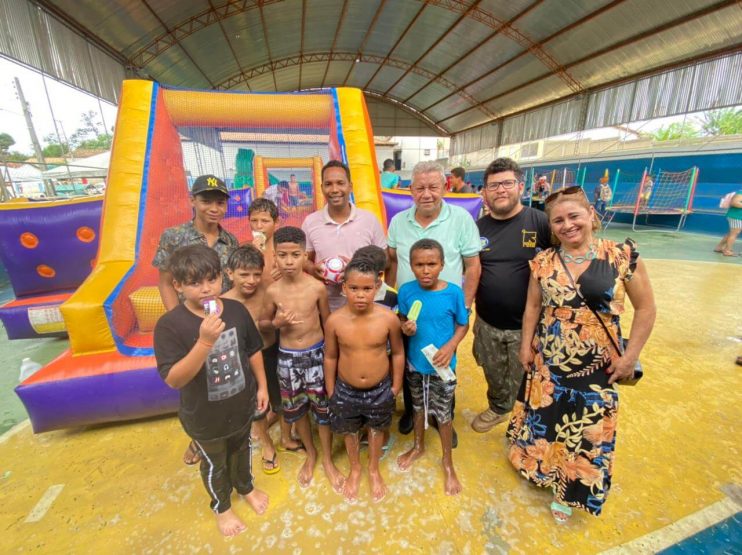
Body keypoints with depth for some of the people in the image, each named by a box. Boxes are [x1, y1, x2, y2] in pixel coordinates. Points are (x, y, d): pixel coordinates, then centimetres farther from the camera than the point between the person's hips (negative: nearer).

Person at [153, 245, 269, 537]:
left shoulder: (237, 310, -15)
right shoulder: (170, 325, -25)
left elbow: (253, 350, -2)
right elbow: (173, 379, -29)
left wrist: (262, 385, 4)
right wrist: (205, 342, -43)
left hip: (241, 405, 3)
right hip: (204, 416, -2)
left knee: (241, 449, 29)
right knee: (214, 463, 24)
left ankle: (246, 487, 60)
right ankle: (222, 507, 55)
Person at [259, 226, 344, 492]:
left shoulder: (317, 287, -13)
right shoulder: (272, 291, -10)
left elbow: (327, 322, -1)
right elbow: (262, 324, 4)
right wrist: (276, 323, -18)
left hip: (316, 354, -1)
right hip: (287, 357, 2)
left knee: (323, 408, 10)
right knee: (296, 410, 18)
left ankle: (327, 459, 35)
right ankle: (310, 454, 44)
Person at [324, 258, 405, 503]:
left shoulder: (388, 318, -22)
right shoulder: (335, 320, -20)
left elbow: (398, 353, -7)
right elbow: (330, 357, -6)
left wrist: (396, 387, 0)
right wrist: (330, 391, 2)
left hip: (380, 390, 0)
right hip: (346, 390, 1)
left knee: (376, 429, 24)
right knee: (350, 431, 24)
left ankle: (374, 470, 54)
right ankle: (355, 470, 55)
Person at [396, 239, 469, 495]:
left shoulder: (453, 292, -18)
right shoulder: (406, 291, -13)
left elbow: (463, 325, -6)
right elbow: (402, 321, 0)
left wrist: (450, 346, -21)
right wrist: (405, 328, -22)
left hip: (442, 366, -2)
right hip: (415, 363, 2)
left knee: (443, 414, 15)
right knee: (419, 407, 24)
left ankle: (448, 463, 40)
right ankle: (418, 446, 51)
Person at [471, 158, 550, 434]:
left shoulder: (540, 222, -12)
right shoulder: (478, 227, 0)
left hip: (527, 325, -3)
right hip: (487, 323, 3)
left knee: (523, 383, 16)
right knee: (494, 377, 23)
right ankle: (497, 409, 51)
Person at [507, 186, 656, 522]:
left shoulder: (622, 256, -10)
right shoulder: (543, 262, -4)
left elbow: (645, 308, -3)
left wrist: (630, 356, -6)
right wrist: (526, 345, 3)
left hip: (598, 365, -1)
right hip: (548, 360, 2)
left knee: (588, 428, 13)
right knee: (544, 419, 17)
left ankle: (569, 490, 38)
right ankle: (541, 468, 46)